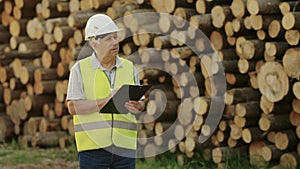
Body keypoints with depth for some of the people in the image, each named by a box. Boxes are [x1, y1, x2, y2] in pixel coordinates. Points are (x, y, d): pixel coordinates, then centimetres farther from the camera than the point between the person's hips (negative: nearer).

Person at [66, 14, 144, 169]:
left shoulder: (129, 67, 12)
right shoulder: (80, 69, 1)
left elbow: (140, 103, 11)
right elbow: (73, 107, -7)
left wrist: (137, 108, -13)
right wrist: (105, 102, -17)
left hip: (125, 146, 3)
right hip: (92, 147, -3)